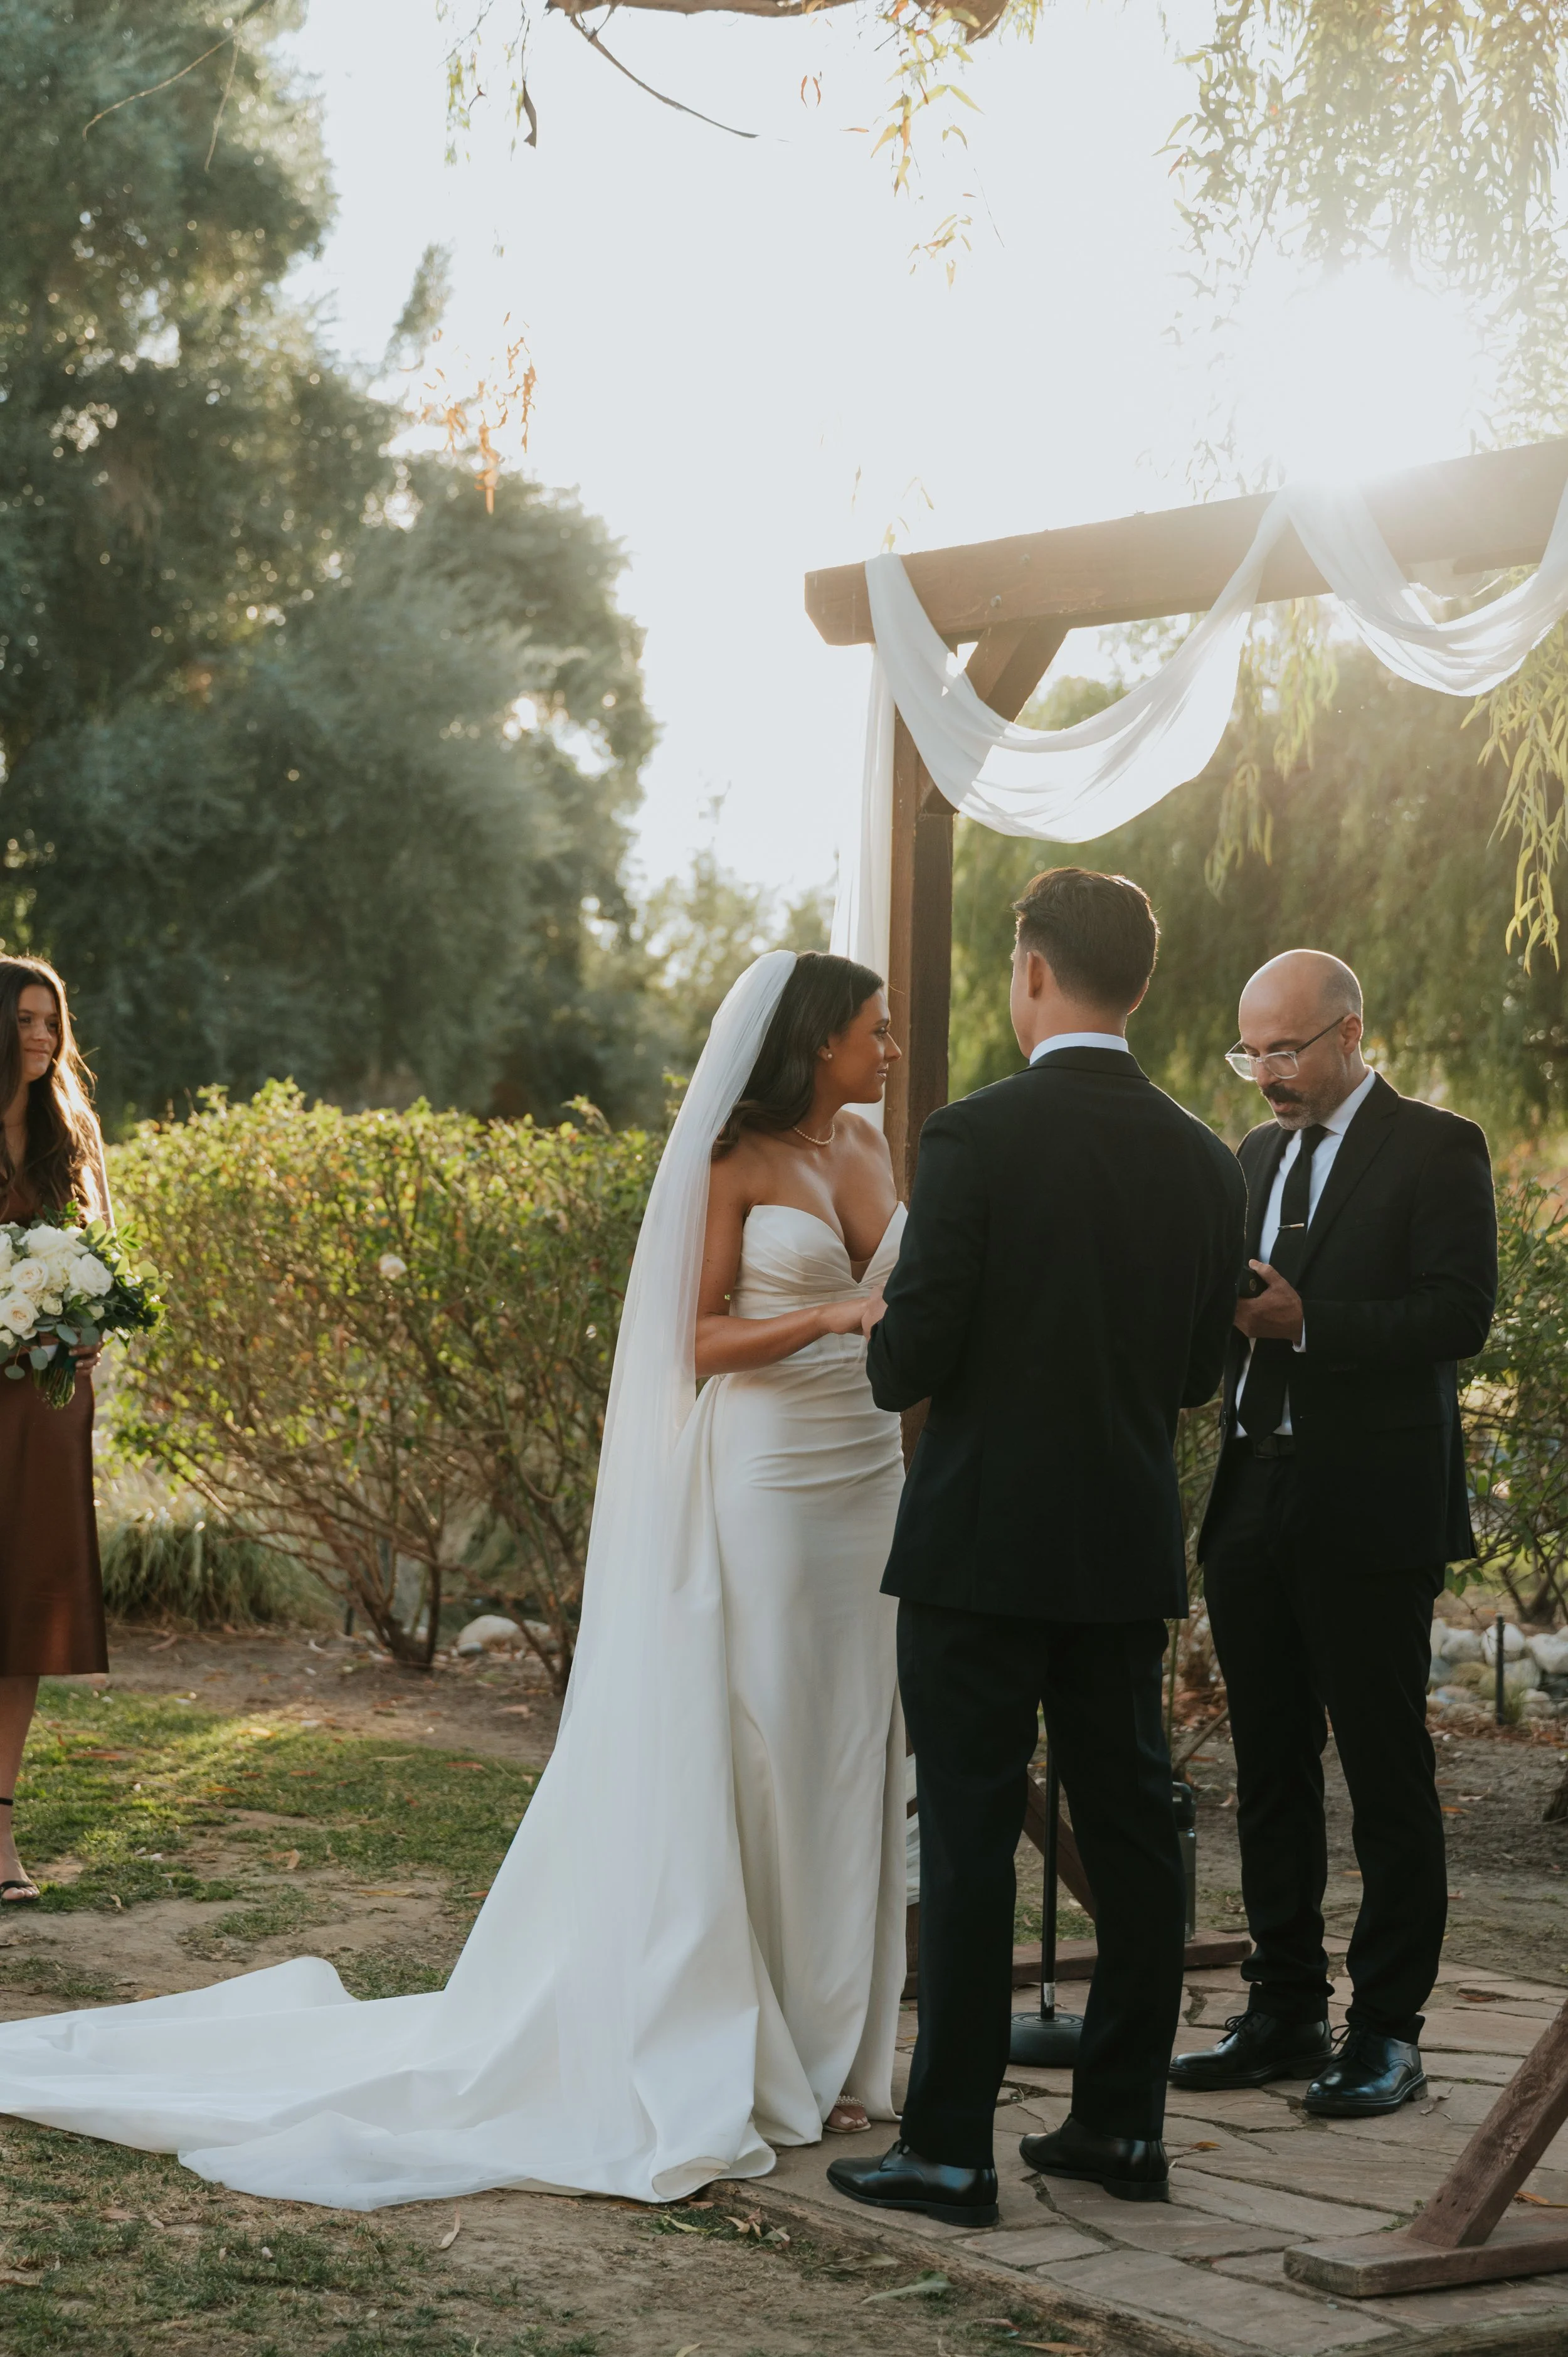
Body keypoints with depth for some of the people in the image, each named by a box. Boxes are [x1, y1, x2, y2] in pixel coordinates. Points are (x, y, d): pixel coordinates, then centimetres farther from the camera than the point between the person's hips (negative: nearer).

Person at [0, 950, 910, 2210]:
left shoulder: (866, 1145, 12)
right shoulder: (735, 1160, -7)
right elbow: (703, 1339, -10)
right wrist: (831, 1320, -21)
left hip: (867, 1477, 7)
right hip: (761, 1478, -6)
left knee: (841, 1756, 7)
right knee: (733, 1757, -2)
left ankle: (818, 2048, 16)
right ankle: (709, 2058, 7)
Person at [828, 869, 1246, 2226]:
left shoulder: (977, 1139, -14)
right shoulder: (1205, 1163, 4)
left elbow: (913, 1361, -14)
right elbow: (1196, 1373, 10)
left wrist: (882, 1339, 8)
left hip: (983, 1544, -5)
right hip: (1130, 1551, 5)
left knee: (970, 1842, 0)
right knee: (1132, 1832, 12)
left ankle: (952, 2148, 4)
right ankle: (1123, 2125, 19)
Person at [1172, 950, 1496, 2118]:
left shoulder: (1436, 1149, -5)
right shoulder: (1259, 1155, 17)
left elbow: (1460, 1315, -15)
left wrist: (1307, 1320, -23)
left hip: (1371, 1508, -7)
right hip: (1254, 1502, 7)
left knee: (1387, 1777, 0)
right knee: (1271, 1769, 11)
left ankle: (1388, 2030, 8)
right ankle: (1285, 2013, 20)